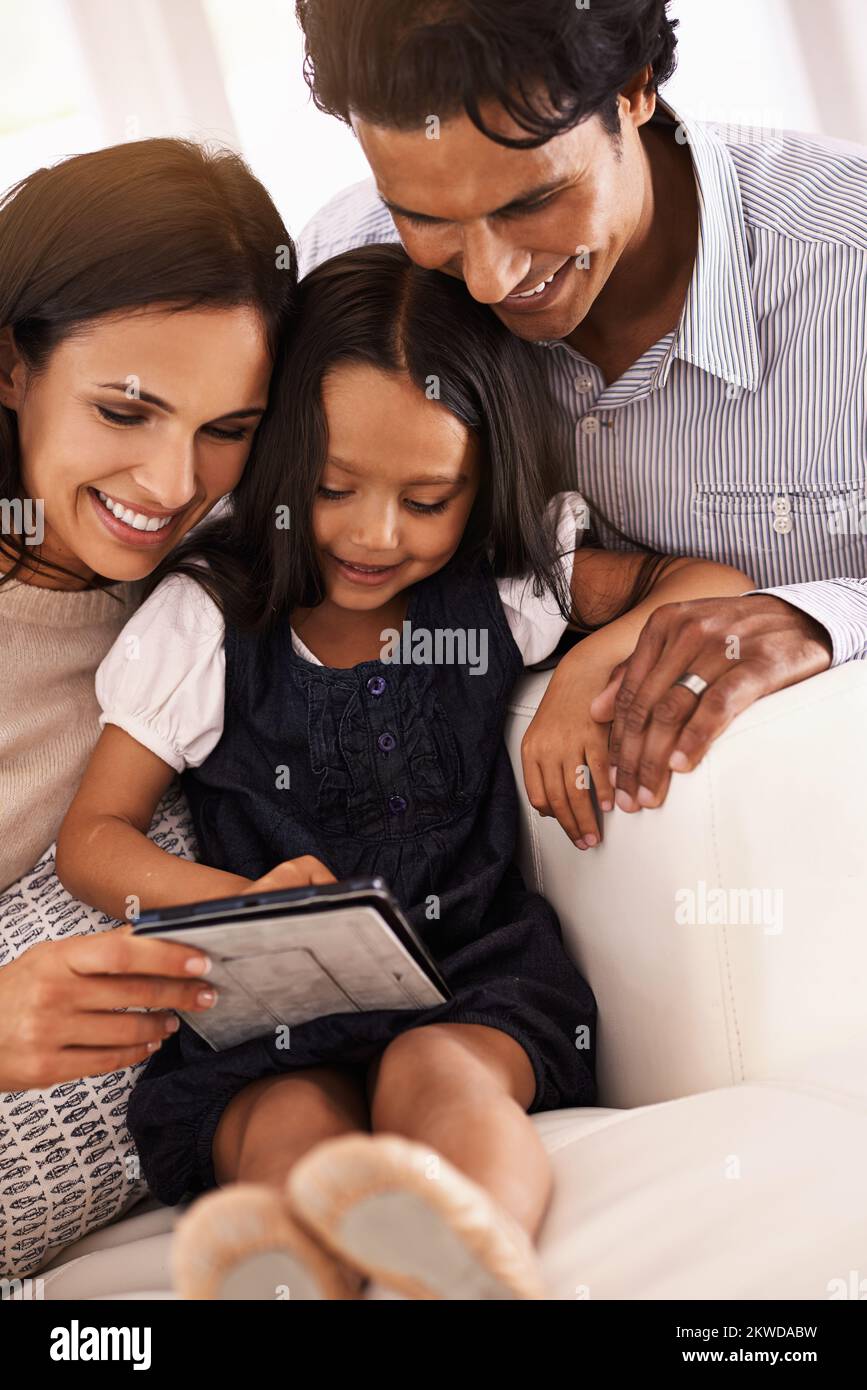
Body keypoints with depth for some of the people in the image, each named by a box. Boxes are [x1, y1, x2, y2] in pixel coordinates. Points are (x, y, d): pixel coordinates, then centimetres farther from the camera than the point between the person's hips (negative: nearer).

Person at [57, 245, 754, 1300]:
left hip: (472, 974, 0)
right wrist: (241, 899, -18)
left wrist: (604, 655, -12)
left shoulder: (499, 584, 6)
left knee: (437, 1071, -34)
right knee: (295, 1128, -33)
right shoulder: (208, 617, 2)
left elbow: (708, 581, 11)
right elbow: (91, 839, 3)